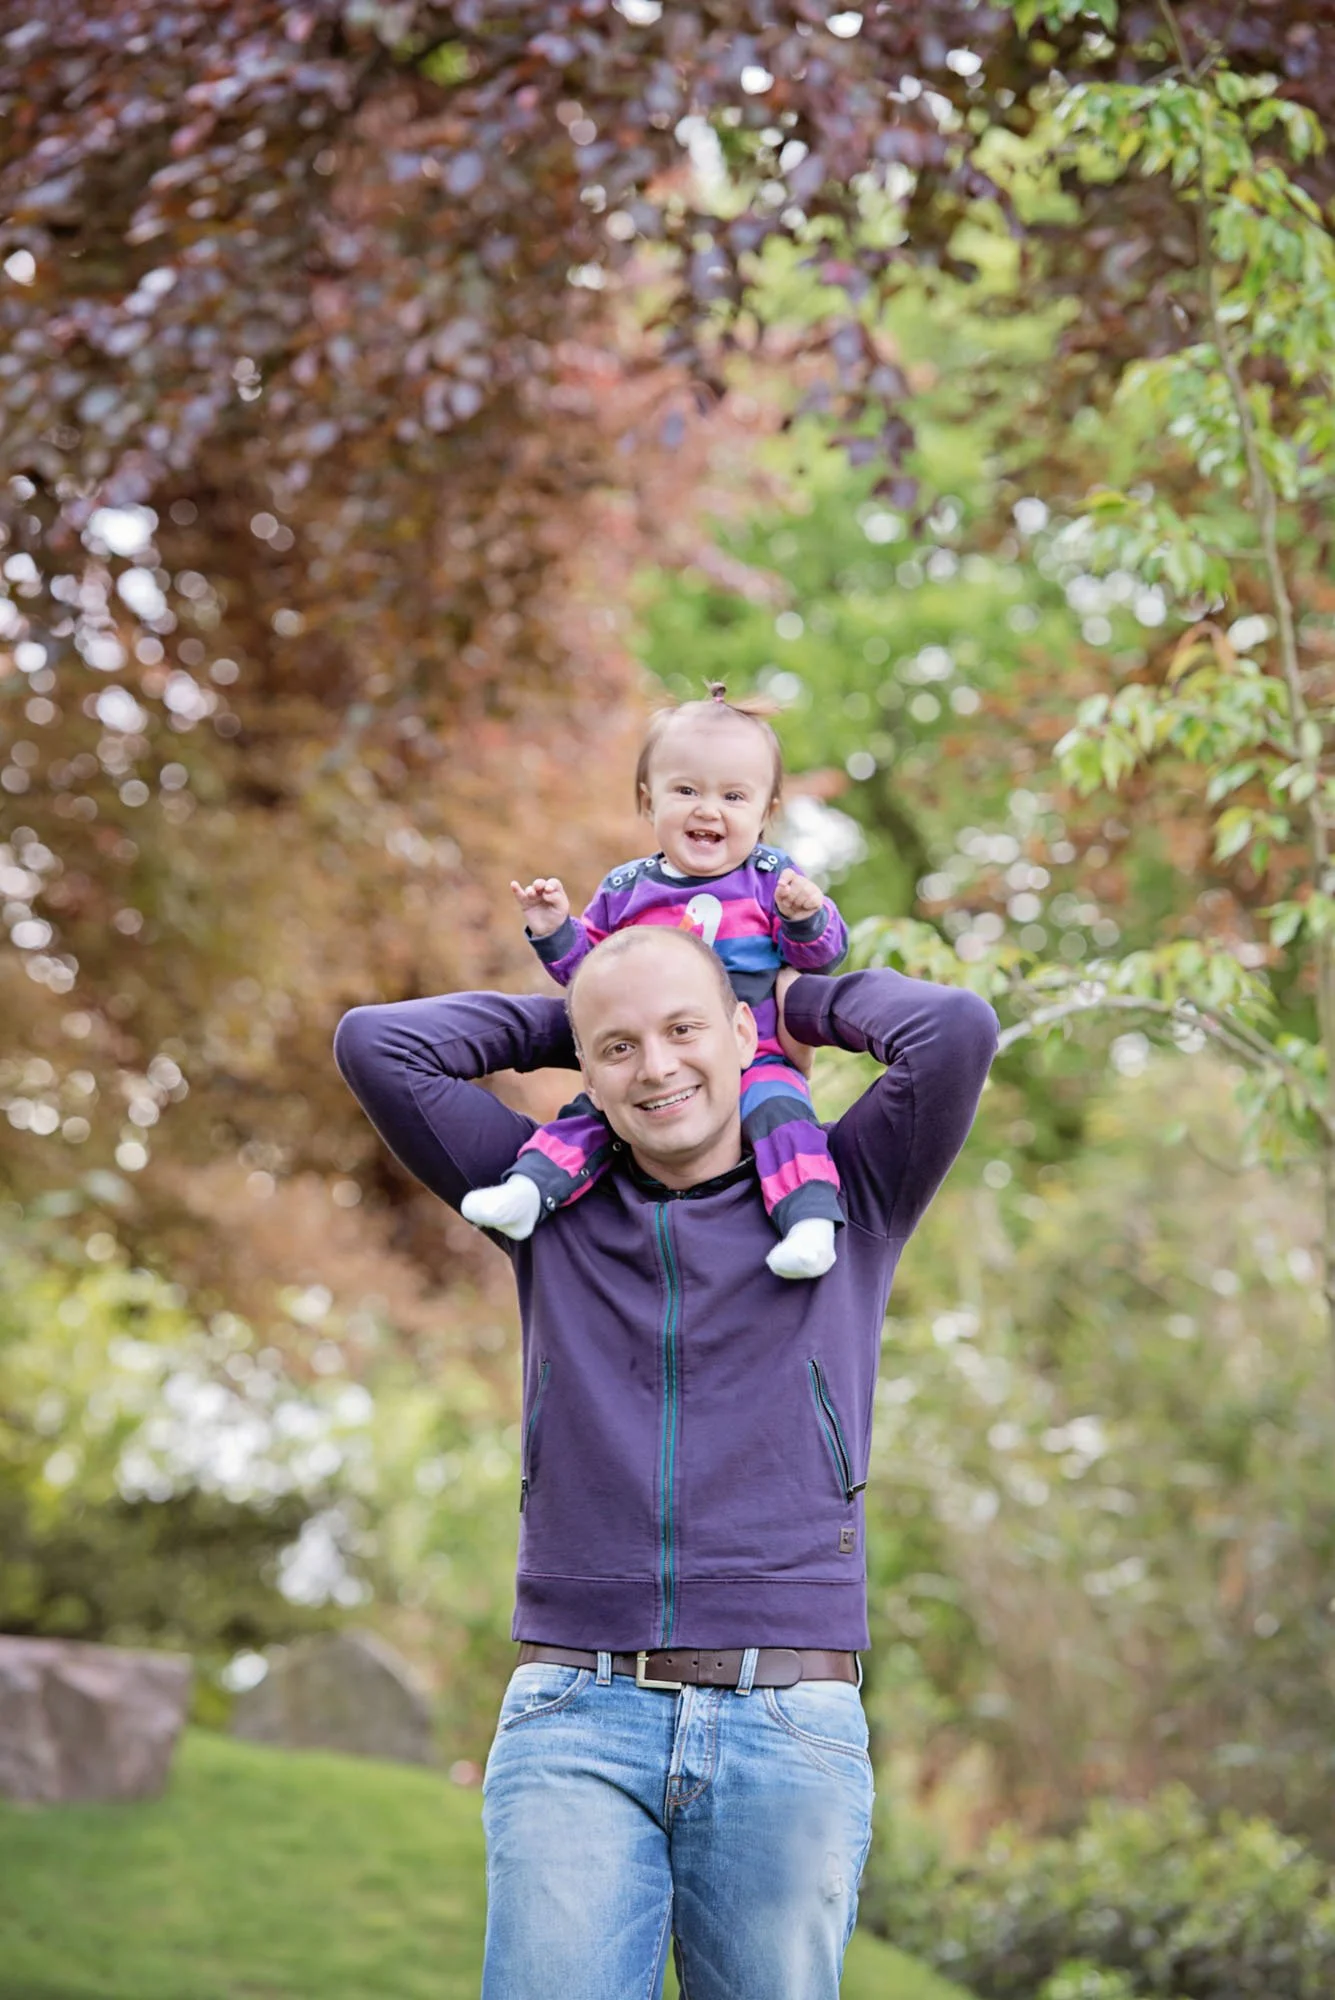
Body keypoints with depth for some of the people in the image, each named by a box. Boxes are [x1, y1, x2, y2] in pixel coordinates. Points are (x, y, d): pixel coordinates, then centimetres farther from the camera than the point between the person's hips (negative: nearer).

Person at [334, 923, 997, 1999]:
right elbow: (377, 1044, 11)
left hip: (790, 1732, -1)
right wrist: (565, 1019, 19)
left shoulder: (844, 1200, 11)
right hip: (578, 1720, 1)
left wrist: (811, 1000, 13)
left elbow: (957, 1031, -5)